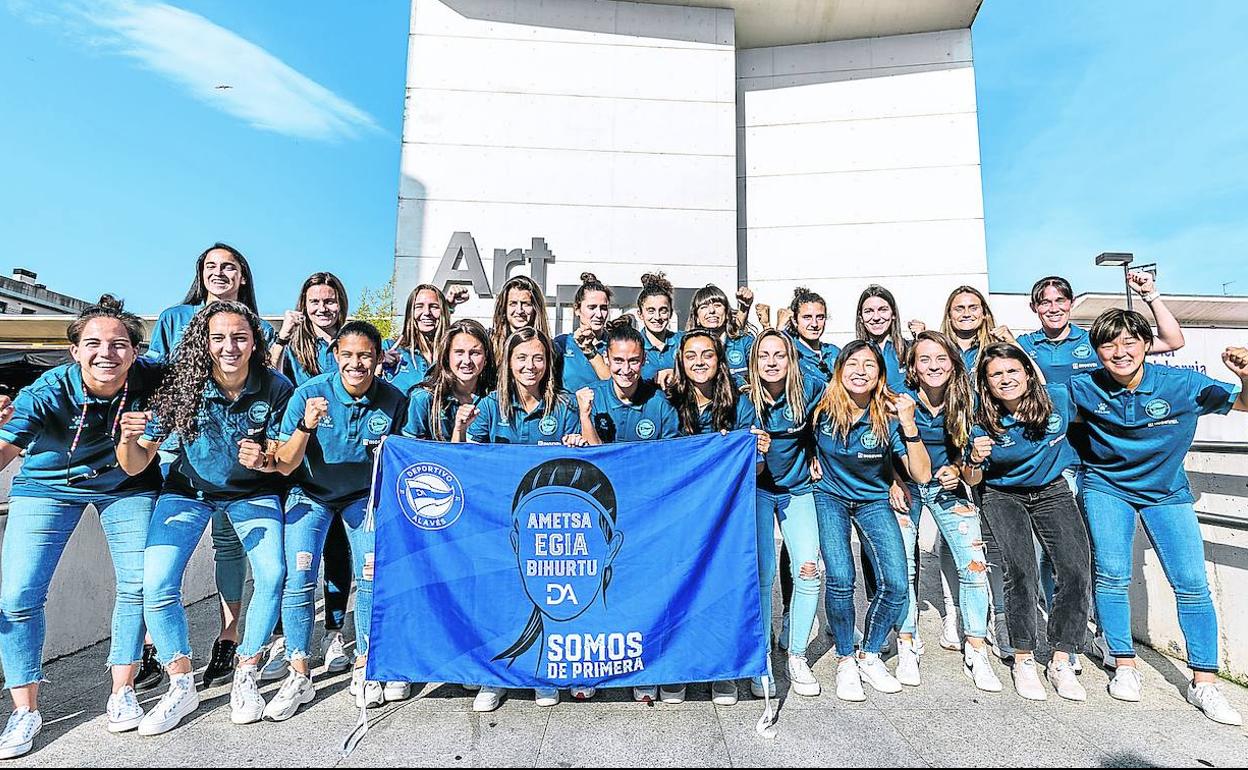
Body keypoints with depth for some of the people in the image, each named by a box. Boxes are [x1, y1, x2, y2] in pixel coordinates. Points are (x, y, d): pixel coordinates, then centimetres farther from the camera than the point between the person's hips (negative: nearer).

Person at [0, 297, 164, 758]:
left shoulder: (149, 376, -24)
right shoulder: (47, 391, -28)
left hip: (126, 487, 1)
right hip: (49, 486, 0)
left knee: (139, 585, -4)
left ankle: (122, 693, 14)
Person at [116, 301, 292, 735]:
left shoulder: (275, 388, -21)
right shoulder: (181, 387, -21)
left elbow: (281, 460, -12)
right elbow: (136, 466, -18)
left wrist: (263, 460, -34)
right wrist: (128, 439, -39)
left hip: (254, 492, -1)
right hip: (188, 490, 1)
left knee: (273, 577, -17)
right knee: (156, 584, -11)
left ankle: (245, 677, 6)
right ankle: (182, 688, 10)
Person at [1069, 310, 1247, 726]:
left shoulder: (1182, 384, -16)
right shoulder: (1085, 388, -15)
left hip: (1166, 491, 1)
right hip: (1106, 486, -1)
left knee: (1192, 583, -3)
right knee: (1112, 574, -11)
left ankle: (1203, 682, 11)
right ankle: (1125, 666, 6)